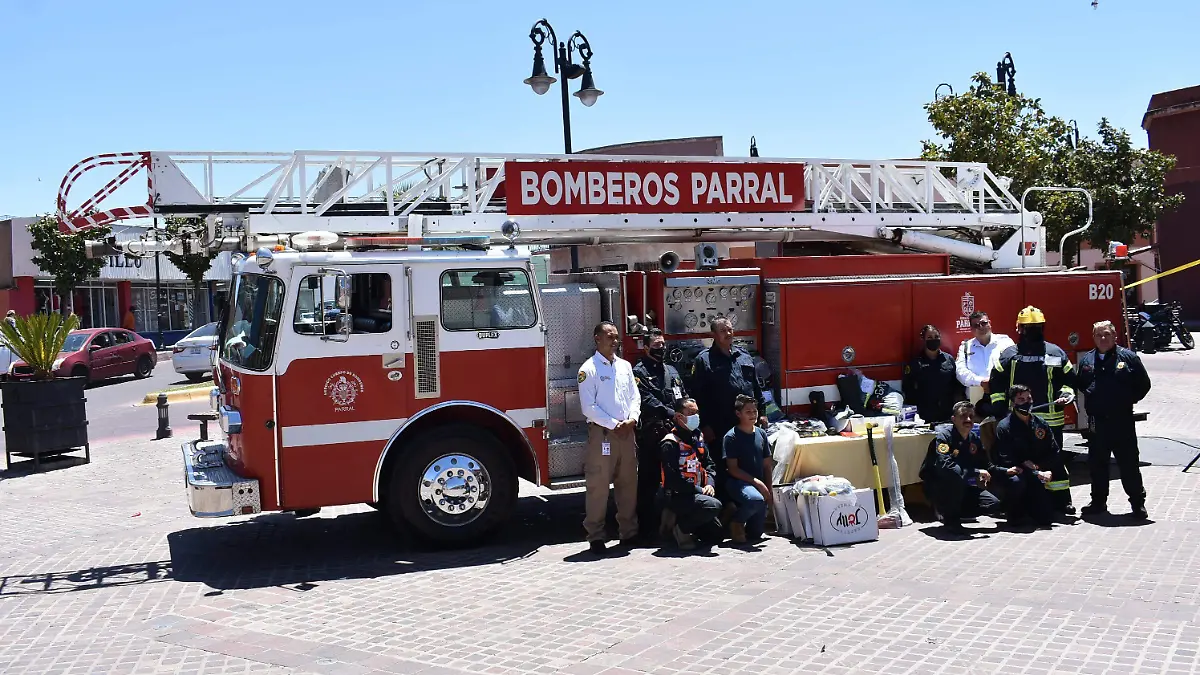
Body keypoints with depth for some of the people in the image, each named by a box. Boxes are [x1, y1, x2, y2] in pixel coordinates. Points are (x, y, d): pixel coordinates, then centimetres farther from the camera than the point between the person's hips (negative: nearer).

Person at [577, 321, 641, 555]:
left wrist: (632, 419, -5)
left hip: (626, 432, 6)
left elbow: (635, 397, 14)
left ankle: (629, 531, 20)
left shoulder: (625, 366, 13)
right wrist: (614, 424, -13)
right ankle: (596, 536, 3)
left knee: (628, 483, 10)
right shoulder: (589, 369, -6)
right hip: (601, 432, -6)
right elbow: (589, 407, -10)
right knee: (598, 485, -3)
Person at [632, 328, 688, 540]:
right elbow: (647, 401, -14)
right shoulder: (639, 372, -2)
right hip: (651, 435, -6)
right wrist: (672, 414, -22)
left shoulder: (671, 370, 21)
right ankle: (647, 526, 2)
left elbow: (683, 397, 18)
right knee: (649, 480, -2)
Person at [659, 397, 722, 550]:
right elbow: (673, 479, -20)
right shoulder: (670, 443, -15)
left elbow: (709, 463, 14)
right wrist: (699, 490, -17)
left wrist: (710, 484, -6)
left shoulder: (697, 437, 12)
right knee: (714, 505, -31)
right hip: (678, 496, -8)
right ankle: (681, 528, -10)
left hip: (698, 493, 8)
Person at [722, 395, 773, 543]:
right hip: (737, 482, -6)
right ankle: (736, 522, -9)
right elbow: (733, 469, -12)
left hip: (759, 485, 6)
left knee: (756, 532, 3)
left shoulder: (761, 433, 9)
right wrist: (756, 481, -19)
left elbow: (767, 464, 13)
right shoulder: (731, 437, -9)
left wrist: (769, 489, 3)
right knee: (756, 499, -39)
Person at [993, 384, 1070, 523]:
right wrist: (1037, 474, -21)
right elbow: (1006, 461, -16)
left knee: (1046, 518, -10)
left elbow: (1055, 453, 6)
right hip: (1017, 474, -4)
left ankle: (1027, 504, 25)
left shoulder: (1040, 424, 6)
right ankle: (1015, 512, -8)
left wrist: (1038, 466, -13)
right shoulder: (1004, 427, -10)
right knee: (1017, 482, -40)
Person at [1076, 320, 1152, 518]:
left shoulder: (1128, 357, -1)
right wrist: (1091, 399, 11)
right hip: (1096, 421, 4)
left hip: (1122, 420, -4)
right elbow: (1080, 384, 23)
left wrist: (1128, 400, 0)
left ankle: (1138, 503, 11)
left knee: (1129, 464, 1)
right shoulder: (1086, 360, 10)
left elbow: (1143, 384, 3)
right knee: (1097, 464, 10)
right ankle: (1098, 501, 22)